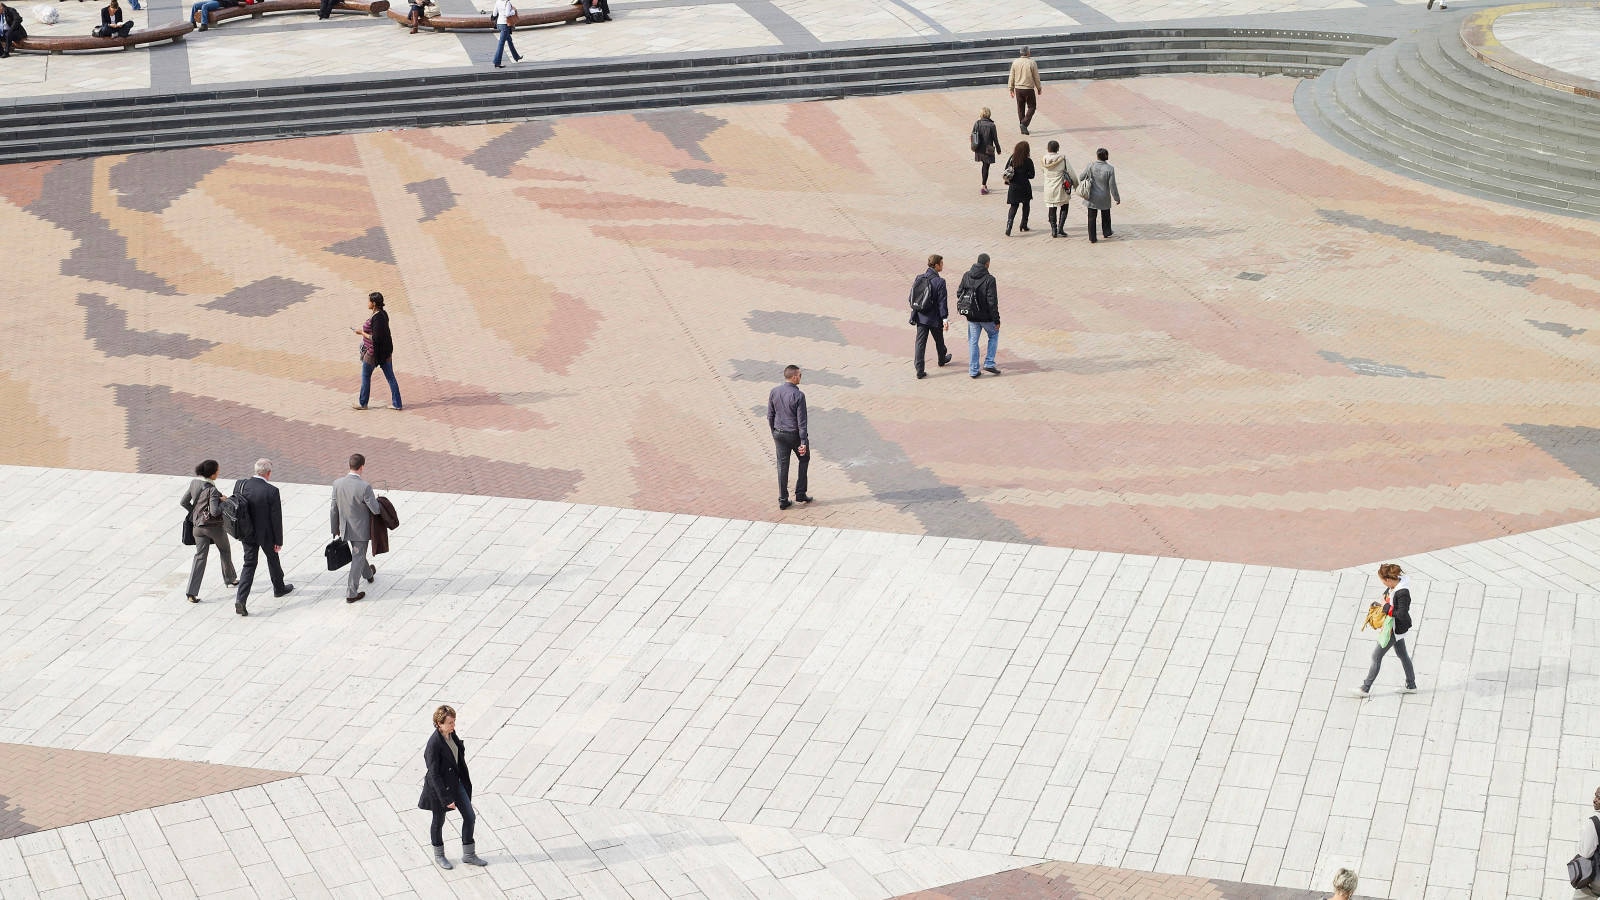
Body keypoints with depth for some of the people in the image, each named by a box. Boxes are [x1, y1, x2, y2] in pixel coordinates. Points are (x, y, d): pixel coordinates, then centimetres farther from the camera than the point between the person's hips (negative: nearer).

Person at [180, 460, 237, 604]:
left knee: (200, 556, 6)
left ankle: (192, 593, -4)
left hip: (198, 525, 6)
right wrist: (224, 503, -12)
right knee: (225, 551, 22)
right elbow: (214, 511, -29)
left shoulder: (194, 483, -2)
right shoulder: (211, 489, -24)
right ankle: (230, 579, 41)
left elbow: (183, 502, 5)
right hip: (214, 525, -6)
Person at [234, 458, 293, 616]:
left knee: (249, 564, 8)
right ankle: (279, 588, 44)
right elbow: (276, 518, -16)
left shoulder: (240, 486, -7)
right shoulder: (271, 491, -21)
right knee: (272, 559, 21)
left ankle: (240, 600, -6)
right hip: (266, 534, -3)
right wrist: (278, 541, -7)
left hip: (247, 533, 3)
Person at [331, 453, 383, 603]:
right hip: (361, 529, -6)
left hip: (346, 528, 6)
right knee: (357, 559, 8)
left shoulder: (338, 484, -12)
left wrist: (335, 529, 10)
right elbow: (375, 510, -21)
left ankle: (368, 574, 56)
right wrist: (377, 500, 3)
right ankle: (351, 593, 11)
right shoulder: (365, 487, -28)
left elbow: (334, 509, -3)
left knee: (359, 553, 30)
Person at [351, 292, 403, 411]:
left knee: (365, 376, 10)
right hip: (386, 350, 9)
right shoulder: (383, 314, 4)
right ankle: (397, 404, 13)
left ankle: (362, 403, 23)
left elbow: (375, 338, -26)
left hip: (374, 352, -9)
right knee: (390, 376, 10)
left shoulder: (376, 318, -24)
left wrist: (362, 333, -16)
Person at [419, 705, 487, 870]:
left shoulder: (452, 734, -4)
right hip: (439, 787, -7)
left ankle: (468, 855, 24)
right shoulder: (434, 744, -28)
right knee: (439, 821, 14)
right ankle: (439, 855, 37)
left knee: (470, 817, 9)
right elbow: (434, 774, -25)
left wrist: (466, 782, 17)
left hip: (456, 781, 7)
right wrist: (446, 799, -24)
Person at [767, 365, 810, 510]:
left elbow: (770, 416, 5)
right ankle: (800, 494, 20)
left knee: (782, 466, 10)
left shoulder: (774, 392, -2)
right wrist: (803, 442, -15)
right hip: (794, 434, -4)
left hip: (779, 434, 4)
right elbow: (801, 421, -18)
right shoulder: (798, 395, -19)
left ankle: (783, 500, 11)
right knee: (804, 459, 19)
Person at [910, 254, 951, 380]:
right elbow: (942, 302, -17)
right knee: (939, 340, 21)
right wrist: (945, 319, -13)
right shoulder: (939, 282, -18)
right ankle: (942, 360, 45)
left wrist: (914, 312, 17)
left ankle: (920, 370, 0)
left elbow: (912, 297, 6)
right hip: (934, 318, -4)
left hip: (921, 317, 4)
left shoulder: (919, 279, -1)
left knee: (920, 343, 4)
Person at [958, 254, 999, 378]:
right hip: (986, 316, -4)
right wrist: (996, 320, -12)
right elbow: (992, 302, -19)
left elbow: (959, 294, 4)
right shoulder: (989, 279, -18)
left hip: (971, 316, 4)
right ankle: (989, 363, 14)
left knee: (973, 342, 14)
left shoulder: (966, 276, -3)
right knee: (994, 335, 21)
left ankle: (973, 370, 14)